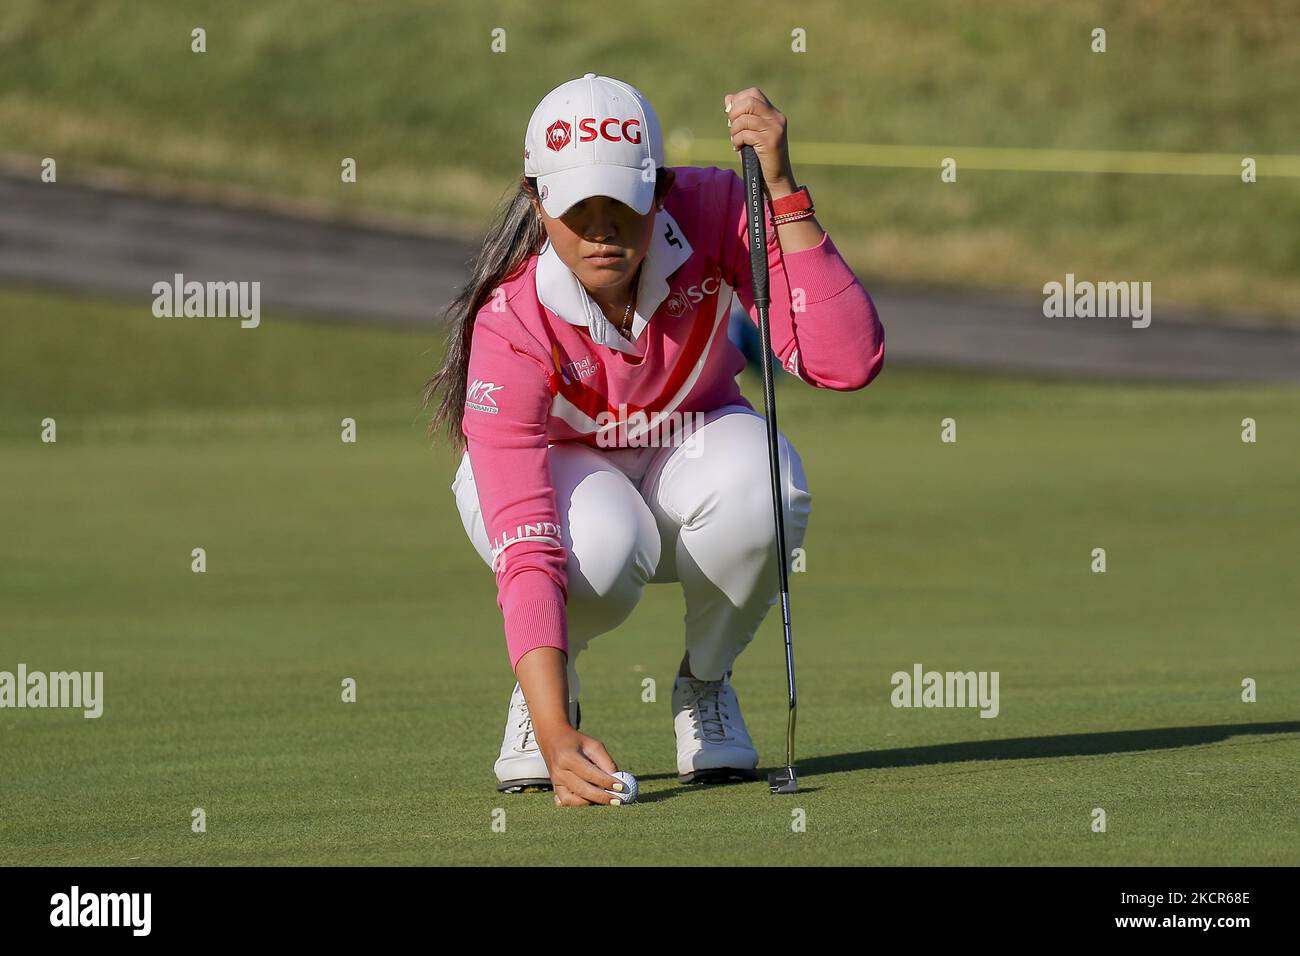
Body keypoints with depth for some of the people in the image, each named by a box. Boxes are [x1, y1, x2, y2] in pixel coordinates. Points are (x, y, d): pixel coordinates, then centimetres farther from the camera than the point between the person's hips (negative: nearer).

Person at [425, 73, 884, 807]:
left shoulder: (713, 214, -26)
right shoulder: (509, 327, -33)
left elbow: (847, 361, -37)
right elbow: (526, 553, -40)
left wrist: (781, 190, -43)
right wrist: (555, 735, -52)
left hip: (687, 454, 2)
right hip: (552, 472, -2)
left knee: (759, 488, -35)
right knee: (600, 552, -39)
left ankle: (706, 682, -3)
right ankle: (546, 695, -1)